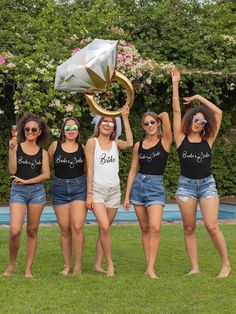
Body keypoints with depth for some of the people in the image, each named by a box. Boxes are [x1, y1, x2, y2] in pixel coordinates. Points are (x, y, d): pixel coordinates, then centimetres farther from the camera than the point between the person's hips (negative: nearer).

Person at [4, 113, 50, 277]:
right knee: (14, 231, -14)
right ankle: (12, 263, 9)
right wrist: (12, 149, -15)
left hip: (37, 191, 2)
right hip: (18, 191, -2)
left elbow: (46, 174, -1)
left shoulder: (43, 152, 8)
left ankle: (28, 268, 11)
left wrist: (26, 181, -10)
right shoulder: (16, 146, 3)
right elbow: (12, 170, -6)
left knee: (32, 231, 4)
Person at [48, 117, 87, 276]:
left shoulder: (83, 148, 5)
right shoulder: (55, 145, 4)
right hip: (59, 189, 1)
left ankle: (78, 264, -4)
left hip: (79, 188, -1)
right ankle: (67, 266, 13)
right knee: (65, 230, 4)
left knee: (77, 227, -14)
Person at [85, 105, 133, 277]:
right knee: (104, 227, -19)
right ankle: (110, 263, -7)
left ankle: (98, 264, 15)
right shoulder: (92, 142, 0)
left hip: (114, 191, 4)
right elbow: (90, 169, -4)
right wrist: (89, 194, -8)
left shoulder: (116, 144, 9)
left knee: (105, 229, 7)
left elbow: (130, 143, -15)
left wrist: (125, 118, -14)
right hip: (97, 190, -4)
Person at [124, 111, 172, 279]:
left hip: (156, 186, -4)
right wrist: (127, 196, 9)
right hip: (138, 185, 4)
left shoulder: (165, 141, -2)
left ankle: (151, 268, -13)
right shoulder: (139, 146, 9)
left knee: (155, 227, -16)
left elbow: (165, 115, -15)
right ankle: (148, 265, 11)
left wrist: (162, 117, 9)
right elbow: (133, 171, 12)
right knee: (145, 228, 6)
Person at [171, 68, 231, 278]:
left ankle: (226, 264, 2)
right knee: (189, 228, 3)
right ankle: (195, 267, 10)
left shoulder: (208, 140, 4)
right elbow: (176, 111, -3)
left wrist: (199, 98, 5)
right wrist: (175, 85, -7)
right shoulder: (181, 138, 1)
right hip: (186, 185, 1)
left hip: (207, 184, 0)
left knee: (212, 226, -10)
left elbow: (218, 113, 2)